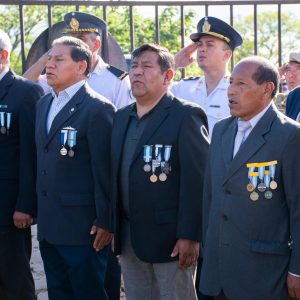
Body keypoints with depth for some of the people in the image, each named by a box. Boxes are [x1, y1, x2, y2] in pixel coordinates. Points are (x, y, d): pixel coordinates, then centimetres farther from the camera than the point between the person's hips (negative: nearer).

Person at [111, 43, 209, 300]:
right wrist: (113, 227, 11)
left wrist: (189, 235, -19)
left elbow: (196, 179, -16)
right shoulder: (121, 117, 13)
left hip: (170, 239, -6)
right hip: (128, 239, 7)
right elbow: (116, 174, 14)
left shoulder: (186, 116, -10)